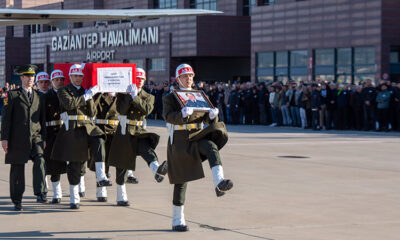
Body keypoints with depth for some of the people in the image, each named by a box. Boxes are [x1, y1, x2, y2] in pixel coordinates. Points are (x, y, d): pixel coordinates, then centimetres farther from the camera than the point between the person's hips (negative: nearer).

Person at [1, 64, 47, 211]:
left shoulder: (39, 97, 15)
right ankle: (17, 201, 13)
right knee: (17, 170, 2)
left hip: (35, 137, 2)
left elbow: (42, 120, 18)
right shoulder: (12, 95, 4)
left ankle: (40, 194, -24)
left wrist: (43, 138, 11)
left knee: (40, 160, -22)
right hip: (18, 138, -2)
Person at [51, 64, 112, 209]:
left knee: (98, 141, -31)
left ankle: (101, 177, -35)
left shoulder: (86, 91, 16)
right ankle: (74, 198, 12)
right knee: (74, 164, 2)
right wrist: (87, 95, -17)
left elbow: (92, 113, 9)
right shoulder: (63, 91, 4)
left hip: (87, 126, 2)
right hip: (72, 128, -2)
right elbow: (69, 104, -18)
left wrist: (90, 99, -6)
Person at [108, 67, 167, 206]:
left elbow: (147, 109, -13)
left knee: (147, 150, -31)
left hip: (139, 132, 1)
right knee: (122, 166, 5)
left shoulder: (148, 97, 8)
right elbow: (121, 110, -15)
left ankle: (157, 170, -60)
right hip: (124, 133, -1)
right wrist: (129, 96, -21)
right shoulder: (123, 95, 3)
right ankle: (121, 197, 17)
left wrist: (136, 98, -21)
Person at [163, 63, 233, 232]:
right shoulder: (169, 98, 3)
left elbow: (209, 120, 7)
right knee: (181, 181, 2)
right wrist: (182, 114, -36)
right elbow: (168, 117, -16)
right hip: (179, 141, -2)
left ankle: (219, 183, -52)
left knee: (211, 147, -33)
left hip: (196, 137, 3)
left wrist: (213, 115, -18)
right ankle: (177, 221, 13)